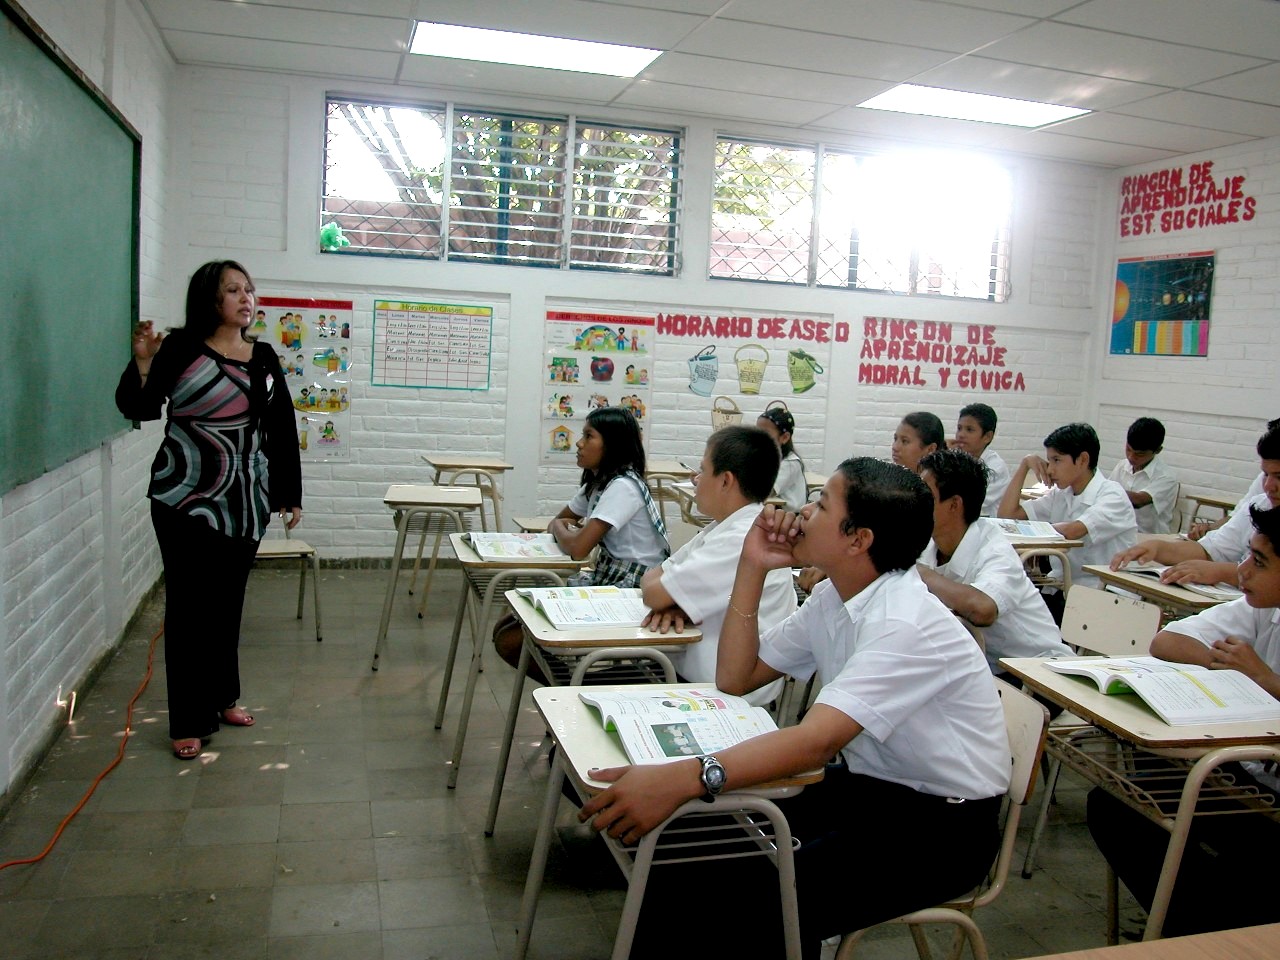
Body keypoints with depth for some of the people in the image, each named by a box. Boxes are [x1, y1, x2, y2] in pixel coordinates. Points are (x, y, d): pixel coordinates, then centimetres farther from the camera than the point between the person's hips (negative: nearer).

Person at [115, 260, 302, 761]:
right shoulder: (182, 348, -5)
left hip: (246, 502, 5)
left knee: (228, 602, 13)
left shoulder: (264, 358, 9)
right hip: (187, 500, -4)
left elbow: (282, 430, 11)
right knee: (190, 606, 0)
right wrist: (143, 363, -26)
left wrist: (290, 492, 10)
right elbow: (139, 408, -9)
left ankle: (223, 697, 28)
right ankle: (189, 721, 9)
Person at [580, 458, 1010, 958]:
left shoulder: (906, 624, -25)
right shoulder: (832, 598, 1)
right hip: (865, 785, 8)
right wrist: (752, 568, -5)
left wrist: (682, 779, -48)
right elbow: (734, 678, 5)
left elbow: (817, 740, -37)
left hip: (940, 823, -7)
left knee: (759, 908, -25)